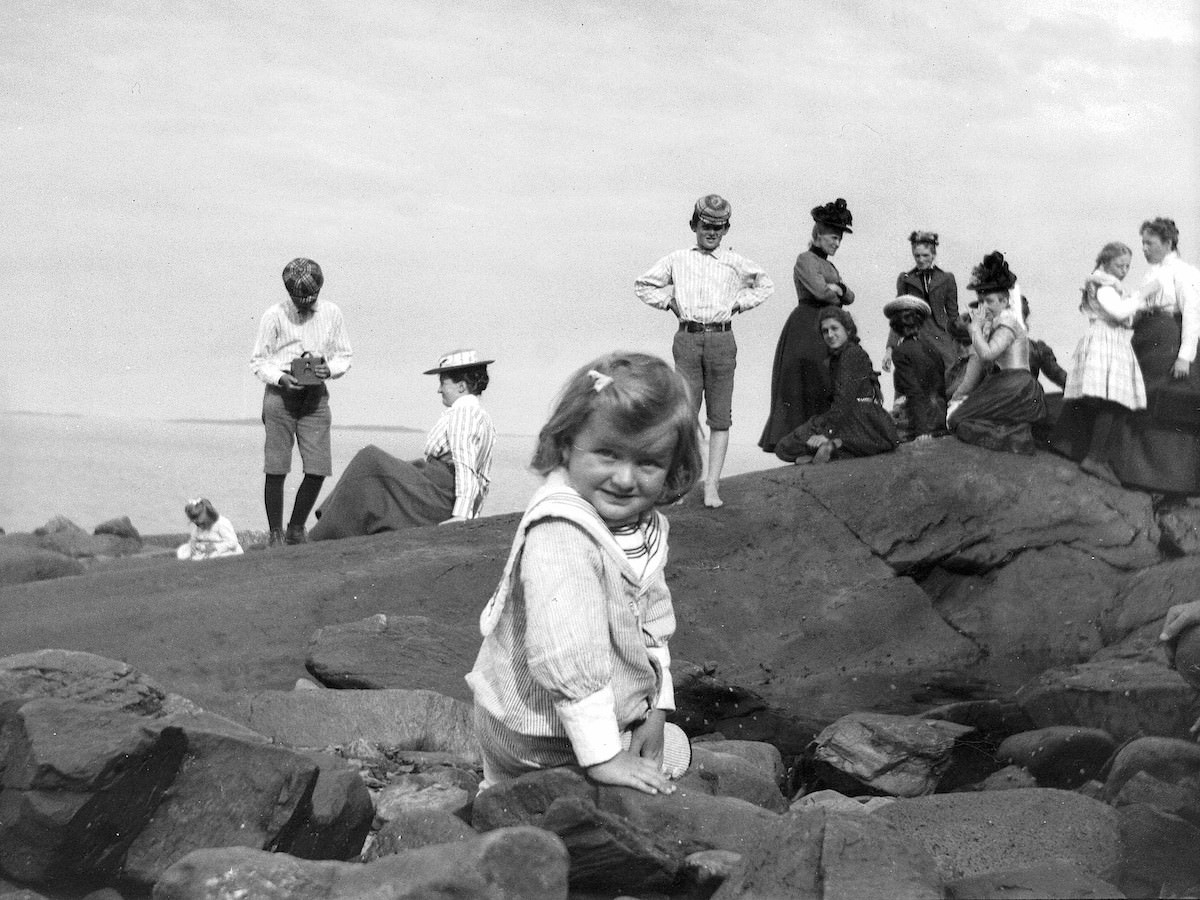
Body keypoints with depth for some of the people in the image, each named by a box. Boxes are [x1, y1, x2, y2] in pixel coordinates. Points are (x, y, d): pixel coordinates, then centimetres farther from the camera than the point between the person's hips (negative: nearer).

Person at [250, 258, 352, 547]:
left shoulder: (331, 314, 4)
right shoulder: (274, 316, -3)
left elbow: (344, 357, 12)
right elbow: (258, 362, 1)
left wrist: (329, 369, -10)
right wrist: (281, 377, -17)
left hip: (315, 396, 2)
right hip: (280, 394, -2)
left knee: (318, 469, -4)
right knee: (276, 469, -6)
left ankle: (297, 529, 16)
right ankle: (275, 534, 7)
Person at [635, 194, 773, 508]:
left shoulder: (735, 264, 10)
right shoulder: (676, 261, 10)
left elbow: (765, 286, 22)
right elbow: (643, 285, 19)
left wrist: (738, 303, 10)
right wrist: (669, 301, 7)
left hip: (721, 339, 1)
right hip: (687, 338, -1)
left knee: (720, 417, 0)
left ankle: (712, 484, 3)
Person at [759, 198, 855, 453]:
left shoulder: (828, 265, 21)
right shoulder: (806, 260, -7)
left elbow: (849, 297, 15)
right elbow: (820, 291, -21)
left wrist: (838, 289, -7)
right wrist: (836, 294, 0)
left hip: (824, 332, 9)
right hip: (806, 329, -9)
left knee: (825, 388, 4)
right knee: (804, 387, -11)